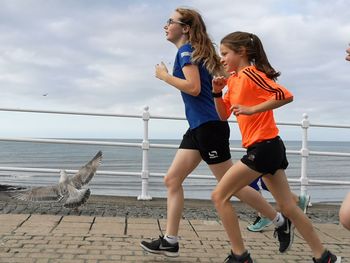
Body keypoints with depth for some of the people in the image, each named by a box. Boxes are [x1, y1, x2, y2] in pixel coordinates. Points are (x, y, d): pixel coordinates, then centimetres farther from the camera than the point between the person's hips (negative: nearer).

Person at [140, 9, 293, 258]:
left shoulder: (186, 51, -9)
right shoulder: (196, 51, 19)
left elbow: (194, 88, -21)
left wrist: (164, 76, -11)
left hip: (209, 126, -10)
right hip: (198, 128, 10)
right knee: (172, 179, 6)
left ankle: (280, 221, 13)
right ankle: (170, 241, 9)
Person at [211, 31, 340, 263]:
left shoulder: (249, 73, -12)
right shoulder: (234, 79, 15)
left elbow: (285, 95, -24)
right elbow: (223, 115, 20)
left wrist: (252, 109, -24)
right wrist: (218, 92, 5)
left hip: (264, 147, -10)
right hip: (269, 148, 10)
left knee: (220, 196, -5)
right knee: (288, 206, 14)